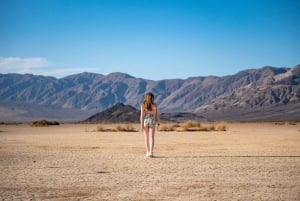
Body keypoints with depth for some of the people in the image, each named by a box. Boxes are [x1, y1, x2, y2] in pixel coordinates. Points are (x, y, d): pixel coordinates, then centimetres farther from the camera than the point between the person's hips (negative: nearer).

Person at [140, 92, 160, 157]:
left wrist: (141, 124, -5)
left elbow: (142, 115, -5)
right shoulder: (155, 105, 1)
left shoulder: (143, 105, -1)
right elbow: (157, 115, 1)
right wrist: (158, 123, 8)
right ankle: (151, 152, -22)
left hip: (145, 121, 1)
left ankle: (148, 152, 18)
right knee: (151, 137, -6)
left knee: (147, 137, 13)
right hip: (152, 121, -1)